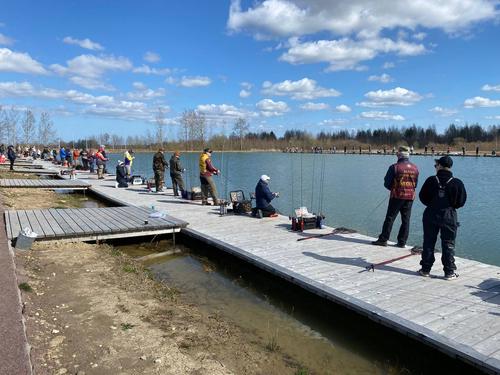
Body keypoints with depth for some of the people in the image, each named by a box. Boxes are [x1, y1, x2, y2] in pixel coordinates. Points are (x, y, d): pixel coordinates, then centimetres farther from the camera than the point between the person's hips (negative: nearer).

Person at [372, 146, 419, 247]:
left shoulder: (394, 167, -10)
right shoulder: (415, 168, 5)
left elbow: (387, 183, -6)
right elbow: (415, 184, 12)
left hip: (397, 196, -4)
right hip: (410, 197, 4)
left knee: (390, 218, 1)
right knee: (406, 220, 9)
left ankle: (383, 240, 4)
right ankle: (402, 242, 12)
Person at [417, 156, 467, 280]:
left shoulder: (431, 180, -7)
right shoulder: (457, 183, -7)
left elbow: (422, 197, -1)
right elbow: (461, 201, -3)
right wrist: (451, 206, 14)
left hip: (431, 215, 0)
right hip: (449, 217, 0)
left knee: (428, 243, 10)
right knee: (448, 245, 7)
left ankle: (425, 269, 15)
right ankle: (449, 272, 10)